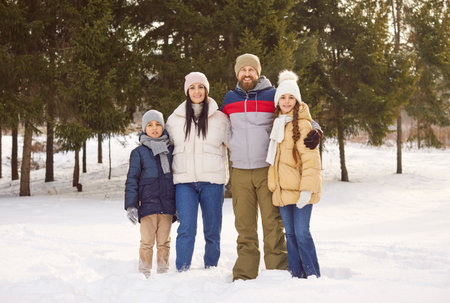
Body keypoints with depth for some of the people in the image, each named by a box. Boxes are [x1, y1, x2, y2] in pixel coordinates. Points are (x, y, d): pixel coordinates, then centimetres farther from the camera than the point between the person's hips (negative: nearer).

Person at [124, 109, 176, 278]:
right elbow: (132, 180, 2)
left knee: (164, 242, 6)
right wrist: (131, 206, -7)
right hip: (147, 204, -2)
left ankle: (163, 272, 15)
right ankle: (144, 274, 6)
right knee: (147, 242, -3)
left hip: (167, 206, 2)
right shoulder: (139, 152, 3)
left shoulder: (170, 150, 11)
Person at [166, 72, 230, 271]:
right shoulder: (174, 119, 11)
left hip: (212, 181, 0)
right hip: (184, 181, 0)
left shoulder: (220, 118, 7)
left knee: (212, 230, 5)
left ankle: (211, 269, 17)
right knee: (186, 229, -11)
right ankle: (182, 271, -7)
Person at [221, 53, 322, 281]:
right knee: (245, 226, 6)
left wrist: (315, 130, -16)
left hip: (268, 170, -3)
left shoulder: (273, 96, 1)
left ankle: (277, 272, 4)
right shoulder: (230, 99, 11)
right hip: (240, 173, 3)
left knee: (273, 224, -2)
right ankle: (244, 275, 12)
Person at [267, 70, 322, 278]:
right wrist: (273, 183, 17)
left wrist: (306, 189, -19)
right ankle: (296, 276, 16)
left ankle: (313, 276, 2)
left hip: (300, 189, -7)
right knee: (290, 234, 9)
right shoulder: (277, 124, 15)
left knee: (301, 233, -8)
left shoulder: (303, 125, -8)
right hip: (282, 189, 7)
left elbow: (311, 160, -14)